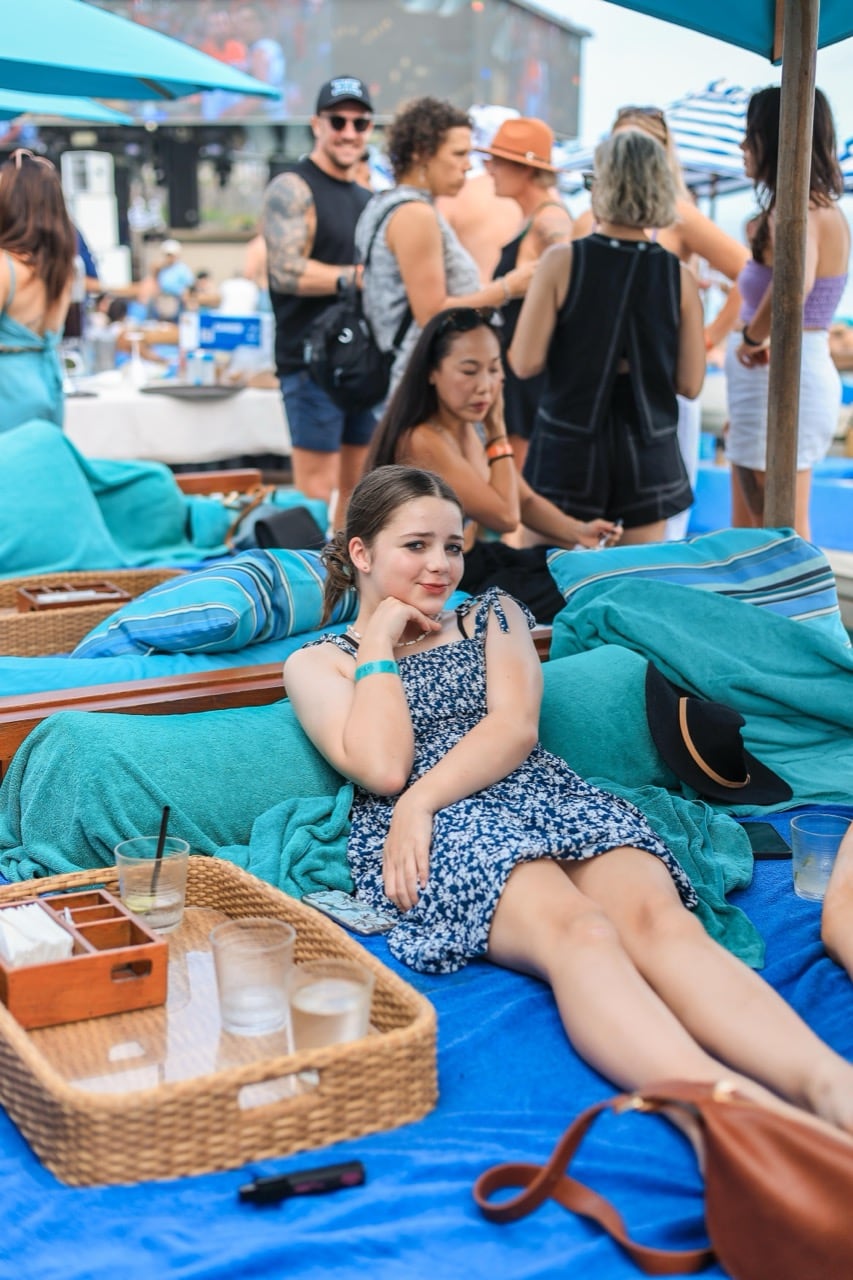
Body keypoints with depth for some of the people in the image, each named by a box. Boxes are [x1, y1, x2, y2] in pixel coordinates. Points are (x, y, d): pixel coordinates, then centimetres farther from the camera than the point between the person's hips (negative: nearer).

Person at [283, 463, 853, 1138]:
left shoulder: (493, 616, 27)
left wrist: (420, 799, -9)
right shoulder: (317, 663, 18)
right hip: (430, 832, -3)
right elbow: (383, 768, -2)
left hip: (547, 796, 3)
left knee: (656, 916, -32)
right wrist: (378, 641, 8)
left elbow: (516, 727, 7)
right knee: (578, 931, -37)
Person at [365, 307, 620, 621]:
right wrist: (497, 431, -15)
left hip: (474, 560, 9)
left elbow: (525, 501, 10)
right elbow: (505, 516, -23)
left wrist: (577, 531, -9)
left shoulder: (473, 426, 2)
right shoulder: (422, 441, -26)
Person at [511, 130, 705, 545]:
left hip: (569, 446, -2)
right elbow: (690, 382, -1)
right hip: (647, 449, 2)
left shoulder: (562, 261, -10)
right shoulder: (679, 277, -3)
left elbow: (525, 362, -10)